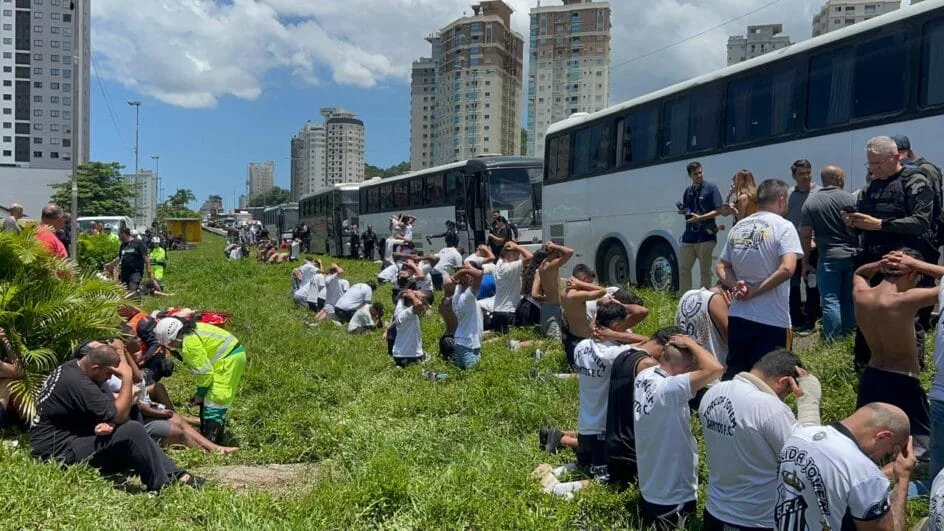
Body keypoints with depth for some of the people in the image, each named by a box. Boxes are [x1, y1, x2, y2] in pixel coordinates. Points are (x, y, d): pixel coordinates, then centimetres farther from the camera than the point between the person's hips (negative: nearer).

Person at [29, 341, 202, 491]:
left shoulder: (70, 367, 5)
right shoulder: (77, 383, -26)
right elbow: (121, 415, -26)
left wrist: (108, 421, -11)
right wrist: (127, 377, -21)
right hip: (58, 452, -11)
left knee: (131, 429, 5)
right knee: (133, 431, -24)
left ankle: (175, 474, -2)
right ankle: (162, 486, -14)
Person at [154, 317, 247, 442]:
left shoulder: (189, 344, -23)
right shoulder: (189, 332, 6)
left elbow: (204, 370, -20)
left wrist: (200, 393, -7)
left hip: (228, 359, -11)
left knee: (215, 400, -12)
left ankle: (210, 439, -12)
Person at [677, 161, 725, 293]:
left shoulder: (711, 188, -3)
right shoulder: (688, 191, 13)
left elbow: (719, 210, -8)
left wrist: (700, 217, -17)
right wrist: (682, 210, 0)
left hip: (706, 237, -6)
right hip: (689, 236, 6)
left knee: (705, 270, 2)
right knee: (683, 269, 8)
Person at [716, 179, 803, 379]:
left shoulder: (737, 228, 10)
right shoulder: (783, 226, -9)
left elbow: (721, 268, 13)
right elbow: (786, 269, -21)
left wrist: (736, 286, -3)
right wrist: (754, 292, -13)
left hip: (737, 316, 5)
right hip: (771, 321, -5)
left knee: (734, 376, 14)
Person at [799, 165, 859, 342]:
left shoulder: (810, 203, -2)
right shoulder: (850, 199, -1)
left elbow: (805, 235, -3)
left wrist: (805, 263, 4)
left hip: (828, 256, -2)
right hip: (852, 254, 2)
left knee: (830, 301, -1)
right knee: (849, 300, 12)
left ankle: (832, 342, -4)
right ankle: (848, 339, 19)